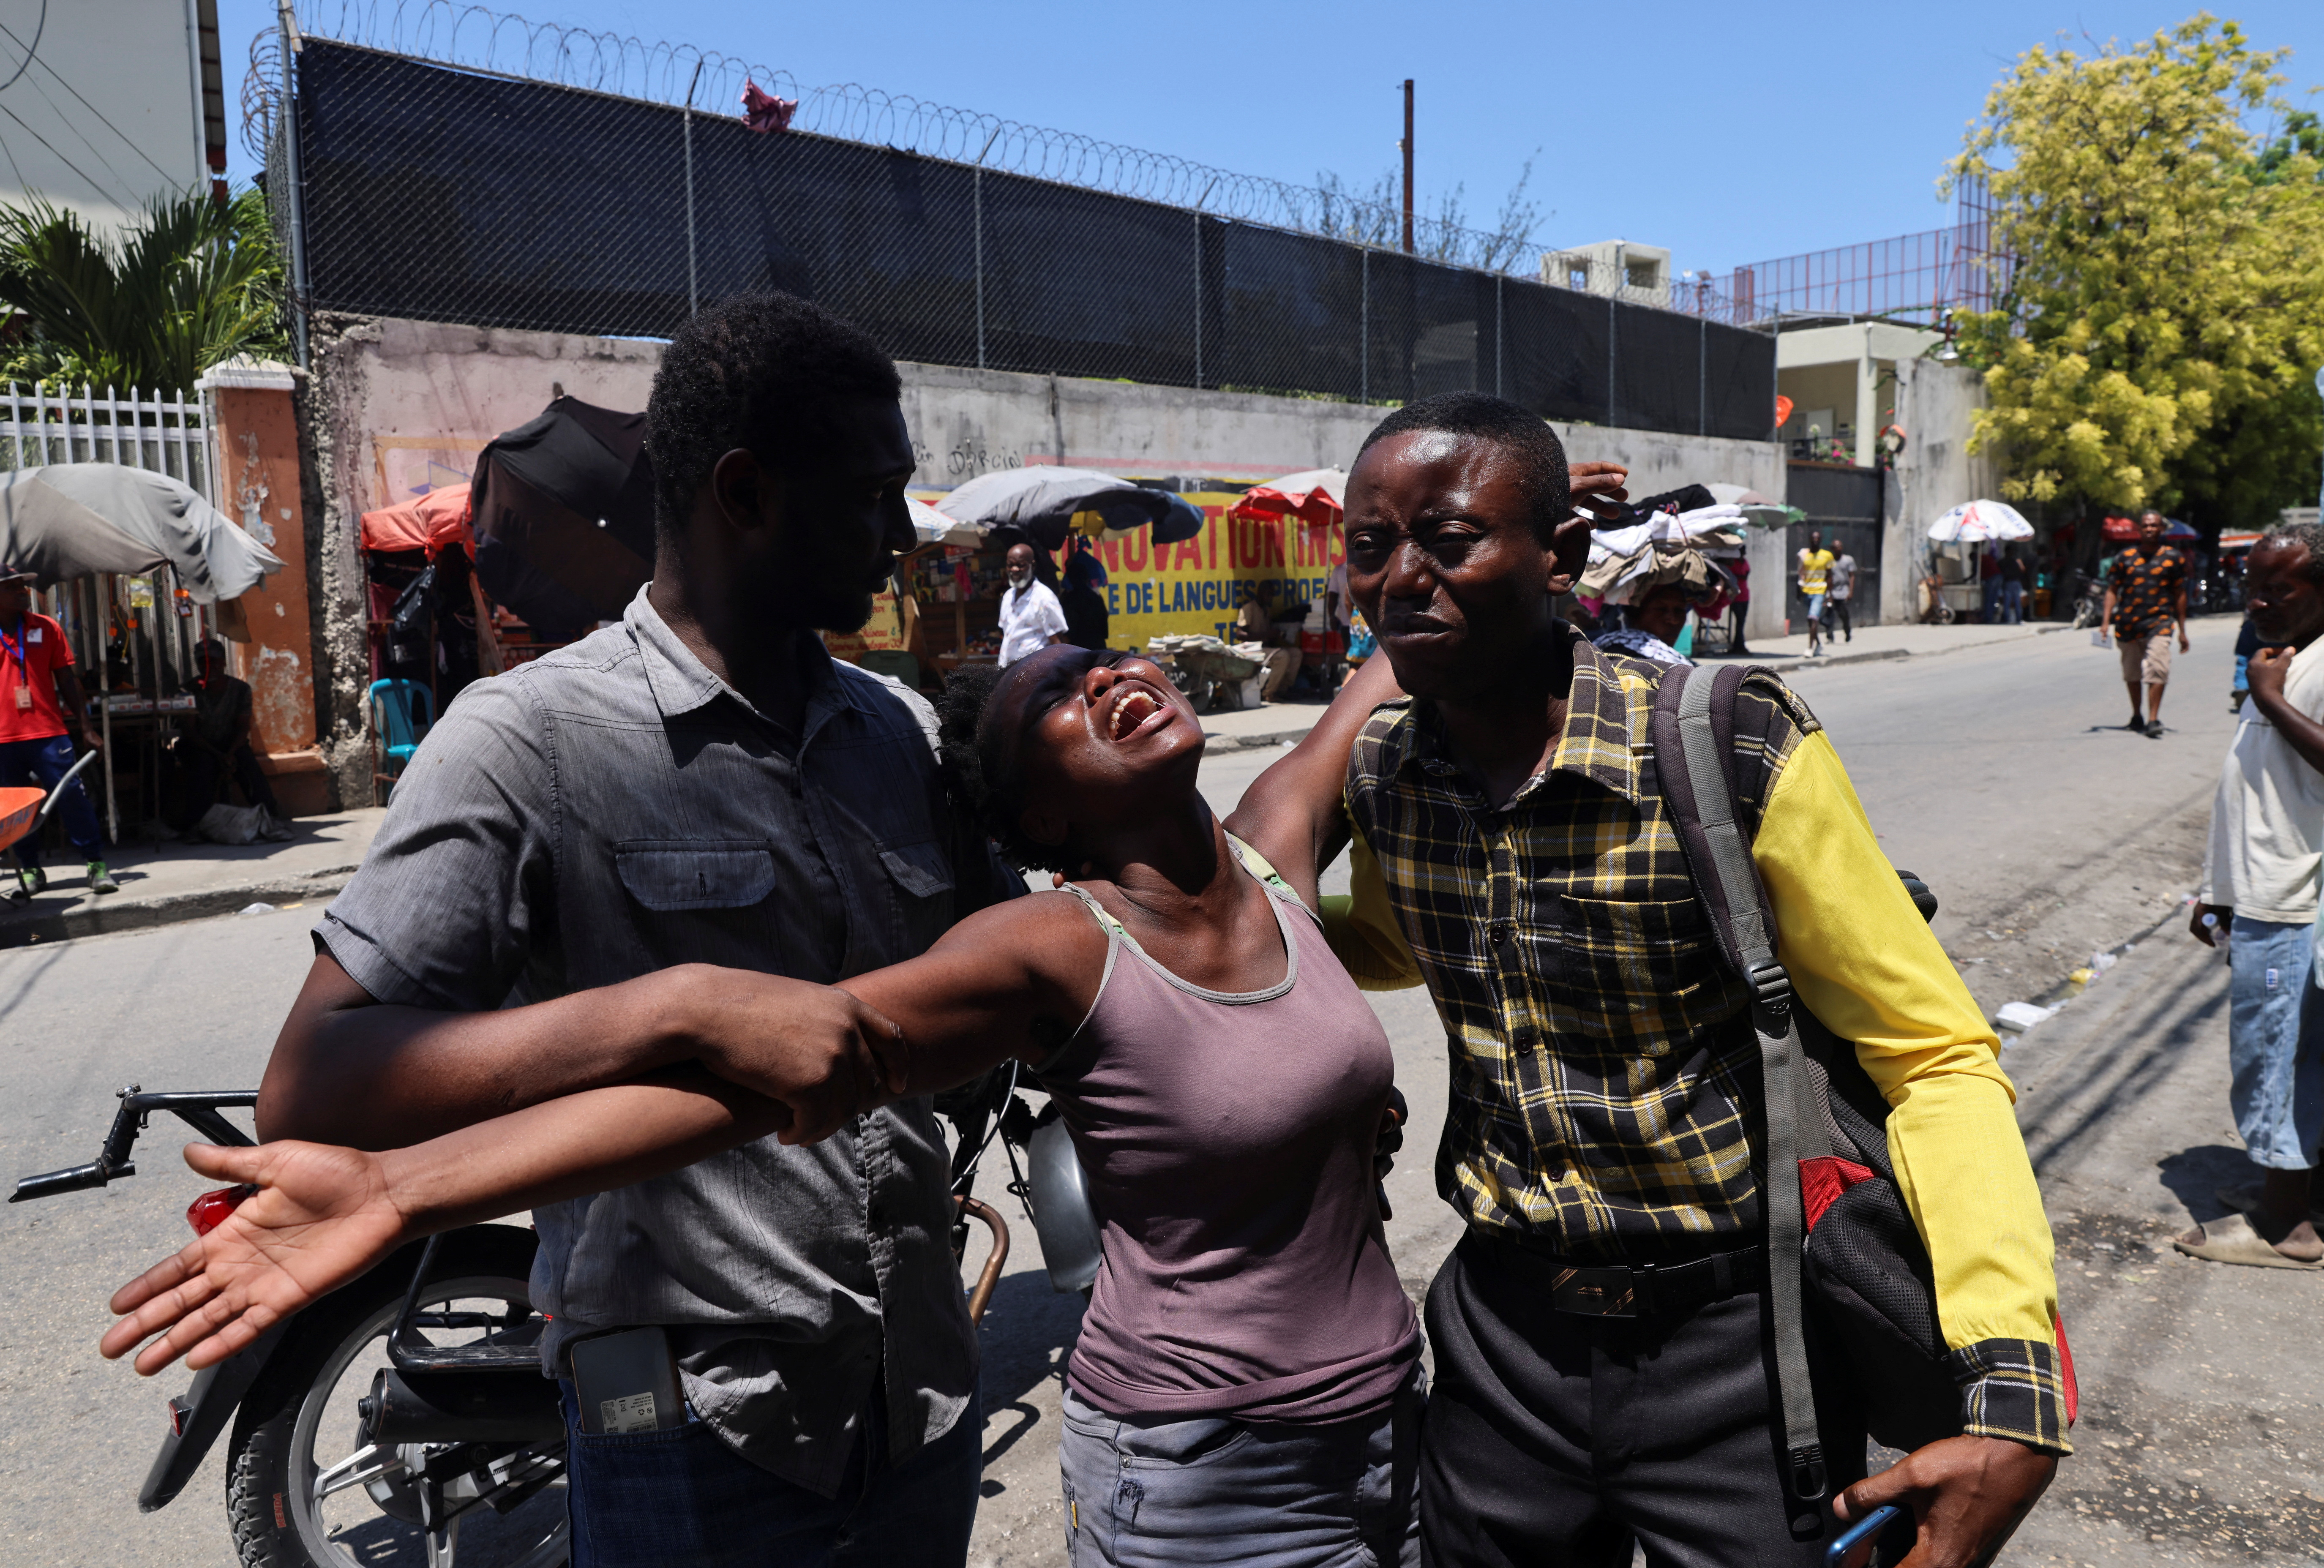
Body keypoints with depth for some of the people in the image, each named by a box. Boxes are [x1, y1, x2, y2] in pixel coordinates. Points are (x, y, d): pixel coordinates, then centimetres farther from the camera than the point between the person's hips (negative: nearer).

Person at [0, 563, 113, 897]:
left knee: (72, 797, -5)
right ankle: (30, 872, 17)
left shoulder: (47, 628, 6)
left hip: (47, 732, -1)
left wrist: (85, 728, 5)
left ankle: (96, 865, 0)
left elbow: (66, 679, 8)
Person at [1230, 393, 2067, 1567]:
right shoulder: (1379, 772, -5)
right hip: (1502, 1329, 4)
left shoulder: (1738, 754, -20)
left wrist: (2014, 1400, -25)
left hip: (1730, 1340, -4)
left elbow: (1936, 1055, -16)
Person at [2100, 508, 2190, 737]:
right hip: (2128, 623, 2)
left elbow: (2180, 595, 11)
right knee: (2132, 674, 15)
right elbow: (2112, 591, 6)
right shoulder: (2125, 556, 6)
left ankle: (2153, 721, -20)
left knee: (2157, 670, -19)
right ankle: (2136, 717, 32)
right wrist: (2106, 621, -6)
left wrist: (2182, 631, 11)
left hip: (2159, 621, -2)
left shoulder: (2173, 557, 6)